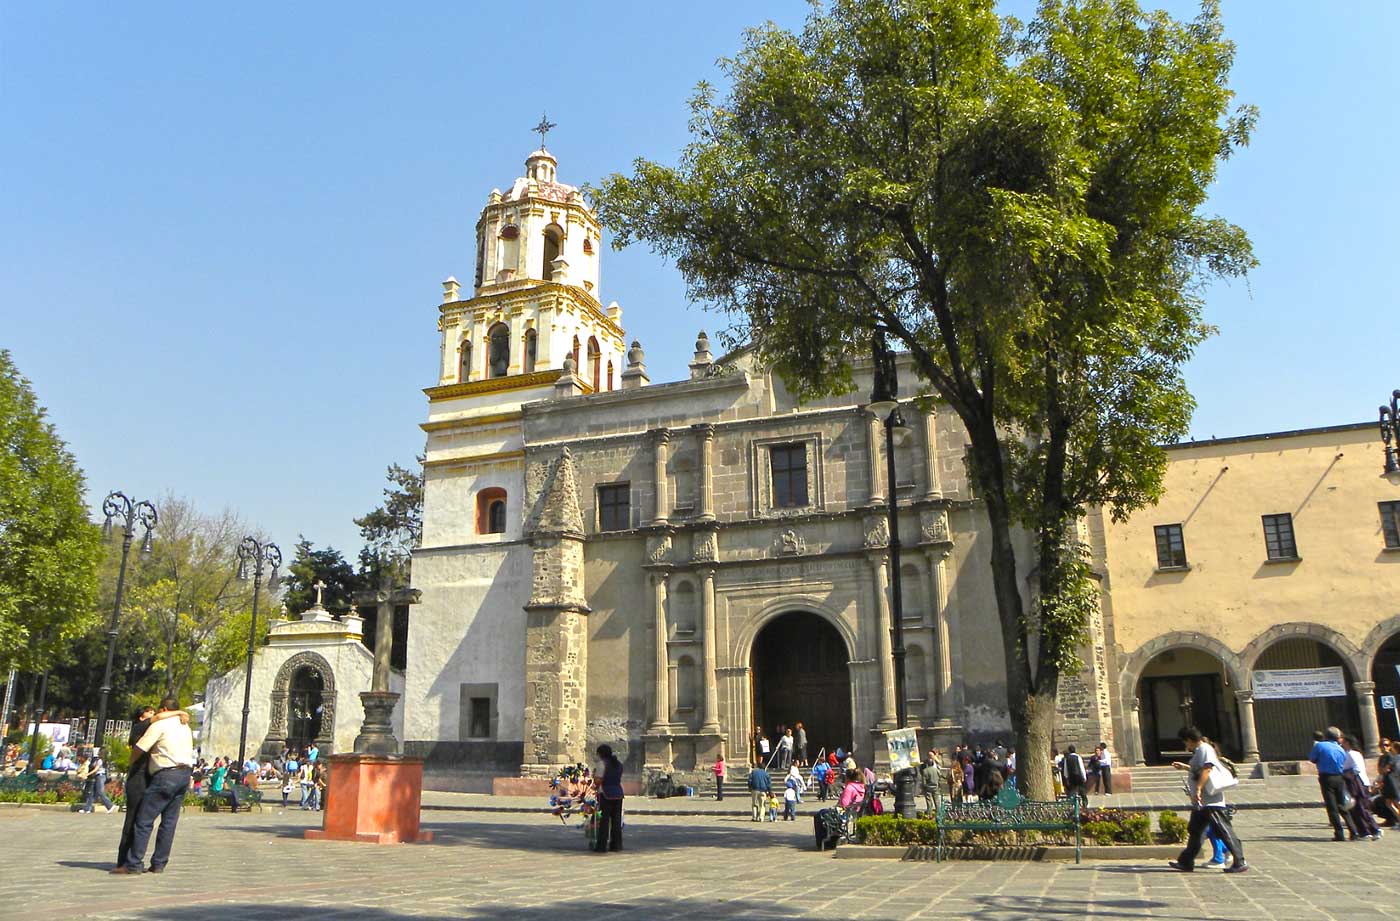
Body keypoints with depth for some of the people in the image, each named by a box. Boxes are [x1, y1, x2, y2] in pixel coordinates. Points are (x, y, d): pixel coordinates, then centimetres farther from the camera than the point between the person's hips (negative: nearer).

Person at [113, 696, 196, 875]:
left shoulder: (159, 725, -3)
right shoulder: (186, 727, 20)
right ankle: (159, 864, 11)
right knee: (169, 821, 9)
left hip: (166, 775, -8)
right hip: (185, 773, 8)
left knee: (144, 820, -3)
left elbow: (139, 748, -5)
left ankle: (134, 864, -4)